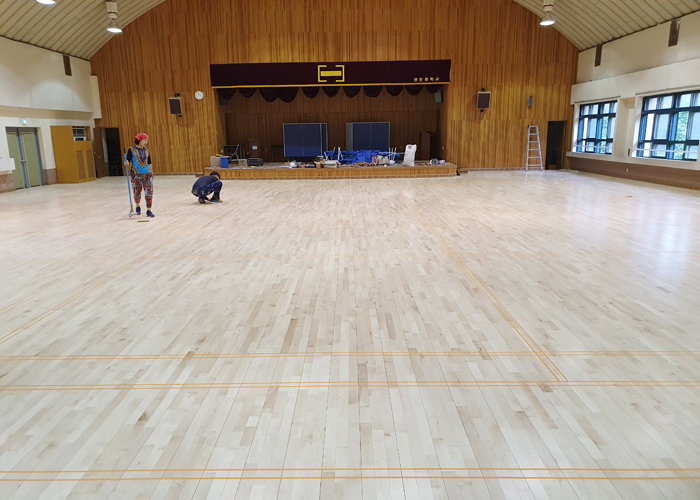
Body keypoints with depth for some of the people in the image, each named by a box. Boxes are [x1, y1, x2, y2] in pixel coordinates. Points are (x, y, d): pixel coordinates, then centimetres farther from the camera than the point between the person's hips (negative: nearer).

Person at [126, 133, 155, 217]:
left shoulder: (146, 151, 9)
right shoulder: (132, 150, -1)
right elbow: (128, 160, -3)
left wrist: (150, 172, 17)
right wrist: (127, 164, -24)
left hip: (147, 174, 2)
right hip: (136, 175, -2)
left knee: (149, 192, -8)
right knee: (137, 192, 9)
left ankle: (148, 210, -4)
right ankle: (138, 207, 35)